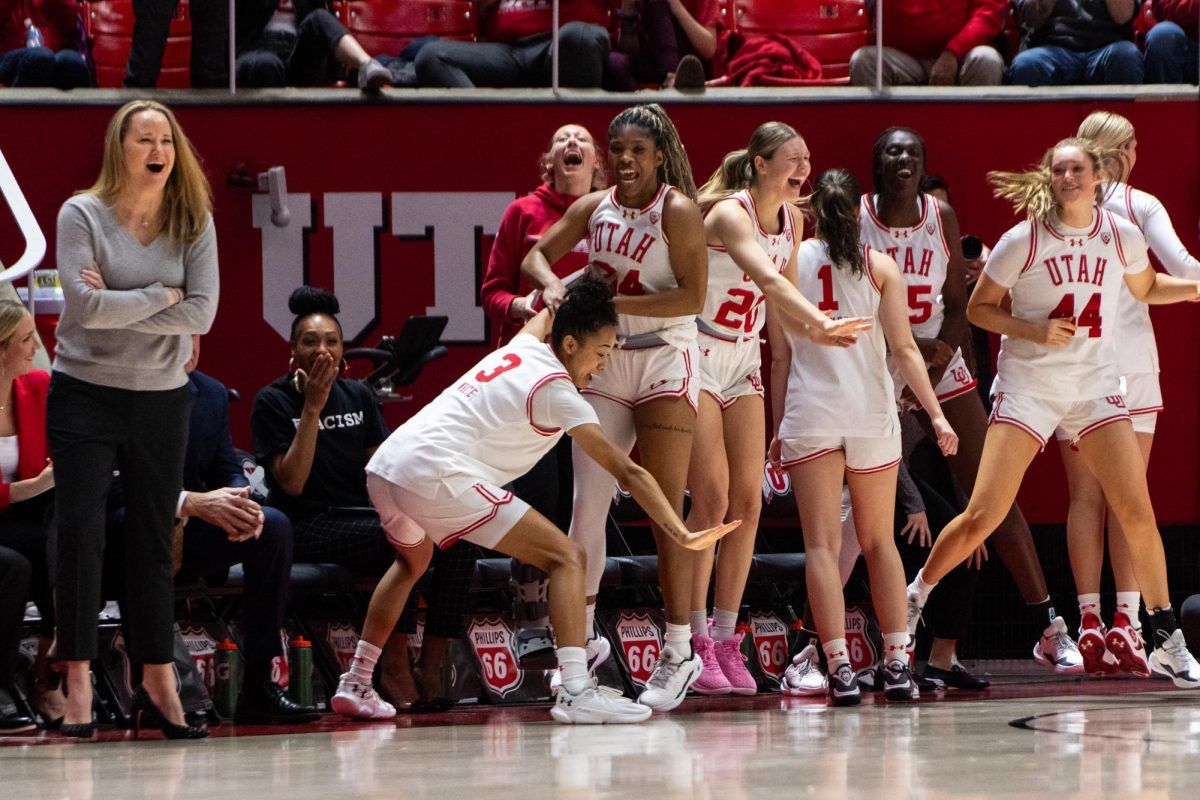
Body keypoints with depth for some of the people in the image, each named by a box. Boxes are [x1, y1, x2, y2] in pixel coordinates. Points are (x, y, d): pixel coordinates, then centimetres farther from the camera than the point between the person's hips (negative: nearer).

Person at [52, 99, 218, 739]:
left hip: (162, 399, 3)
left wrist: (116, 305, -15)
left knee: (154, 541, 6)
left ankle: (157, 683, 11)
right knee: (80, 534, -8)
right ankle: (78, 686, -4)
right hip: (85, 393, -3)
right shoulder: (82, 215, -6)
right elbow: (84, 305, -18)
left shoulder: (193, 223, 2)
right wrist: (161, 296, -11)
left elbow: (202, 313, -10)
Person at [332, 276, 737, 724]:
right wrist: (681, 535, -8)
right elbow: (628, 473, -7)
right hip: (436, 474, -9)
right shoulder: (557, 392, -3)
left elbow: (546, 312, 44)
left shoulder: (525, 346, 18)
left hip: (383, 467, 9)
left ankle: (355, 687, 39)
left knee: (413, 561, 39)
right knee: (566, 557, -7)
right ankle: (576, 692, -22)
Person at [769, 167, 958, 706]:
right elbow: (904, 349, -3)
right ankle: (897, 663, 10)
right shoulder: (879, 266, 3)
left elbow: (780, 356, 6)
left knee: (822, 544, -4)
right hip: (872, 413, 1)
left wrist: (777, 428, 12)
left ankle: (840, 668, -16)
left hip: (810, 414, -1)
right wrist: (936, 415, -1)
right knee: (879, 541, 14)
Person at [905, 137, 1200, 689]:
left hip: (1095, 385, 2)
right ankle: (915, 597, 15)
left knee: (1137, 512, -7)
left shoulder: (1122, 236, 1)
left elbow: (1146, 288, 22)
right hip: (1028, 384, -2)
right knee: (983, 515, -8)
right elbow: (978, 308, 0)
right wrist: (1034, 330, -15)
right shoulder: (1023, 240, -9)